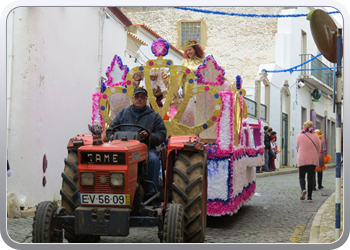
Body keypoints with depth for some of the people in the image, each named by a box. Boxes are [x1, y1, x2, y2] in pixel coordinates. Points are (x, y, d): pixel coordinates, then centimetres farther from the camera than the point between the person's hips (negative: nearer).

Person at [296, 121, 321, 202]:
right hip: (313, 160, 2)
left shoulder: (299, 136, -5)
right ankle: (309, 197, 7)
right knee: (311, 178, 8)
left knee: (301, 176, 10)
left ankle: (303, 189, -19)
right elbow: (319, 149, 7)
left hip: (302, 160, -2)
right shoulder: (315, 136, 0)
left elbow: (298, 148, 6)